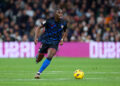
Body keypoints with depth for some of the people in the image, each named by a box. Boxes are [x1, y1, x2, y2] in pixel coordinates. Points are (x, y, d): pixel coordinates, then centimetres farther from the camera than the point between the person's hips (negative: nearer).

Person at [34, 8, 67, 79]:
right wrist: (36, 38, -15)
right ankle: (38, 56, 49)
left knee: (49, 57, -27)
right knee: (38, 60, 8)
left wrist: (62, 39, 2)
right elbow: (38, 28, -3)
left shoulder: (64, 23, -2)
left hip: (54, 43, 1)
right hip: (45, 41, -1)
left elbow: (64, 32, 19)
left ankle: (39, 73, -18)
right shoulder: (49, 21, -13)